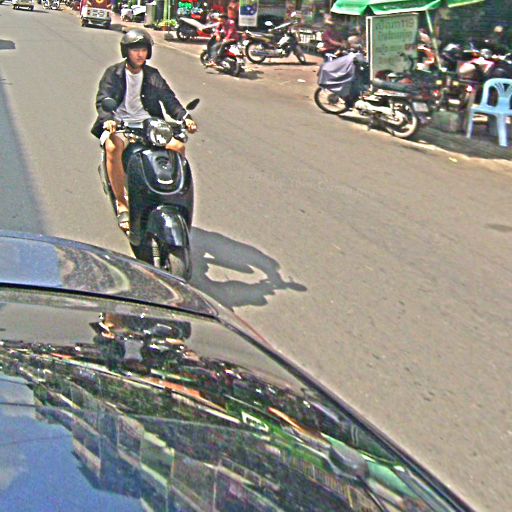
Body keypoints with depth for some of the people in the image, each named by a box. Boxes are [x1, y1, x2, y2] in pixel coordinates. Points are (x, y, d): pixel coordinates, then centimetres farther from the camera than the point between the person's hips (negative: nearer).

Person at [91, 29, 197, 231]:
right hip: (119, 123, -3)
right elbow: (102, 100, -6)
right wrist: (108, 119, -28)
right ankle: (122, 203, -30)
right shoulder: (113, 73, 5)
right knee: (113, 147, -38)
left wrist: (185, 118, -12)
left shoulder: (153, 75, 15)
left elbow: (169, 99, 7)